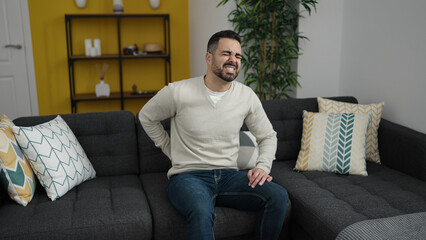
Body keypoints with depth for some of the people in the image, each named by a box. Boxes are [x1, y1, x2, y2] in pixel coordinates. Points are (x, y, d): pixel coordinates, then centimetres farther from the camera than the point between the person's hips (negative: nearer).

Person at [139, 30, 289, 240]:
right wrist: (171, 150, 8)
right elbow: (146, 117, 10)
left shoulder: (247, 96, 2)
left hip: (228, 175, 4)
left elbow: (268, 136, 14)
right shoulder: (178, 92, -8)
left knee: (278, 196, -20)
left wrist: (263, 166, -4)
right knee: (201, 212, -38)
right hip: (188, 175, -3)